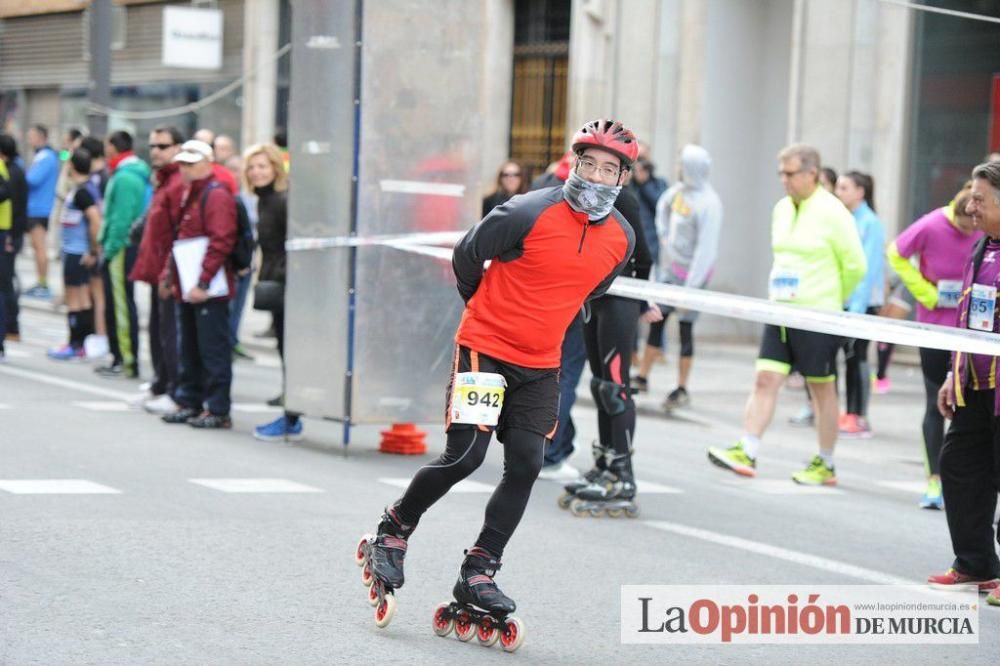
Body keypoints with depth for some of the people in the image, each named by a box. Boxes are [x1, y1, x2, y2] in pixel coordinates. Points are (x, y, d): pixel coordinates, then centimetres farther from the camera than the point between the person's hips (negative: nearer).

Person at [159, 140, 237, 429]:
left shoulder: (216, 195, -12)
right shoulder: (188, 194, 18)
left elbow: (221, 242, -19)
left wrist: (203, 283, -22)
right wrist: (168, 274, 18)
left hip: (208, 291, -10)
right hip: (186, 290, 10)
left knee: (213, 351, -5)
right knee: (188, 350, 15)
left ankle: (218, 410, -2)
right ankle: (189, 403, 23)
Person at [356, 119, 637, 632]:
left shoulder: (621, 238, 1)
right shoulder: (529, 213, -17)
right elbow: (467, 256, -2)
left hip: (540, 365, 5)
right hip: (485, 349, -5)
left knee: (524, 466, -4)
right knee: (464, 456, -10)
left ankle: (478, 574, 6)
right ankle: (393, 531, 14)